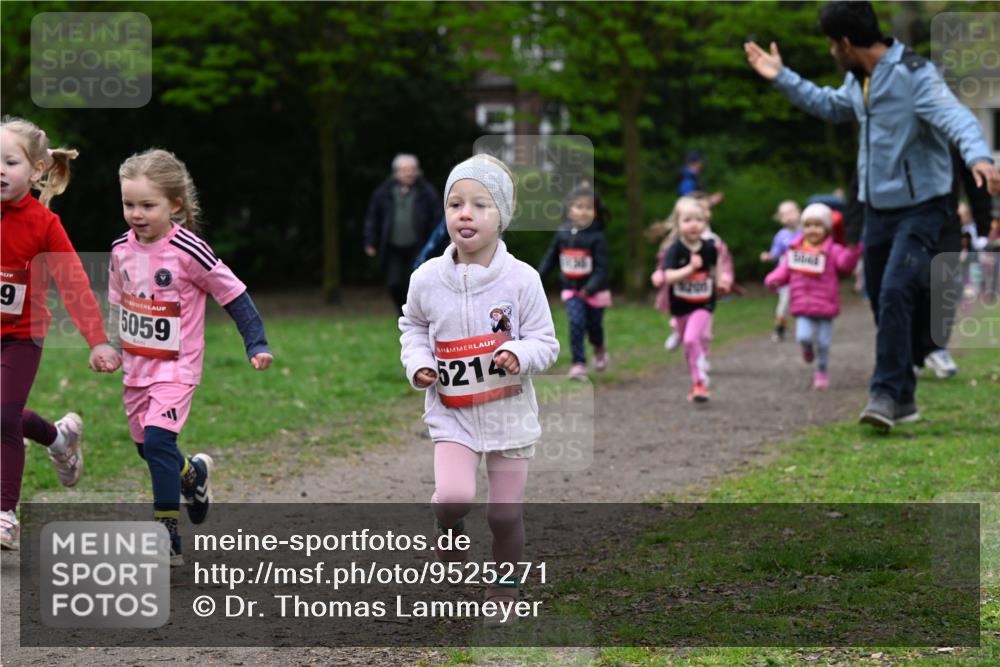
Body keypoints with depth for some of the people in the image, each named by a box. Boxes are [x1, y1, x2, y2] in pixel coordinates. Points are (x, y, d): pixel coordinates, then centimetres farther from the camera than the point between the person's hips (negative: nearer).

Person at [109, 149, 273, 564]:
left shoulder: (188, 251, -17)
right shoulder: (122, 250, 1)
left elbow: (234, 295, -10)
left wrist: (256, 345, -12)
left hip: (176, 366, -7)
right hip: (136, 366, 7)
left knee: (157, 441, -21)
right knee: (145, 446, 16)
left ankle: (168, 539, -16)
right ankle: (194, 473, 49)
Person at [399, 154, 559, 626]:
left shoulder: (521, 280, -12)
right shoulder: (427, 279, -6)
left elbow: (546, 343, -6)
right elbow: (412, 326, 14)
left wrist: (519, 353, -27)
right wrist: (418, 362, -5)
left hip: (510, 412, 0)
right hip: (453, 413, 0)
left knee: (505, 514, 8)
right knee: (454, 495, -21)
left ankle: (504, 590, 32)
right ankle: (448, 528, 15)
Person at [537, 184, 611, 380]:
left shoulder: (597, 237, -15)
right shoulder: (562, 234, -4)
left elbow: (602, 268, -19)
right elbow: (550, 258, 8)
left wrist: (591, 287, -32)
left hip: (595, 291, -2)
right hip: (572, 290, 2)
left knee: (594, 326, 13)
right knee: (576, 323, -16)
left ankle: (599, 350, 46)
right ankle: (578, 364, -8)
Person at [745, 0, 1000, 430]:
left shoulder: (914, 75, -18)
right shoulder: (858, 80, 8)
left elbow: (954, 117, -32)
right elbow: (832, 106, 30)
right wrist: (782, 78, 28)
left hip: (920, 206, -8)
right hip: (878, 208, 8)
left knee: (895, 293, -21)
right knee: (882, 301, 11)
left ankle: (886, 393, -17)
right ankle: (903, 397, 22)